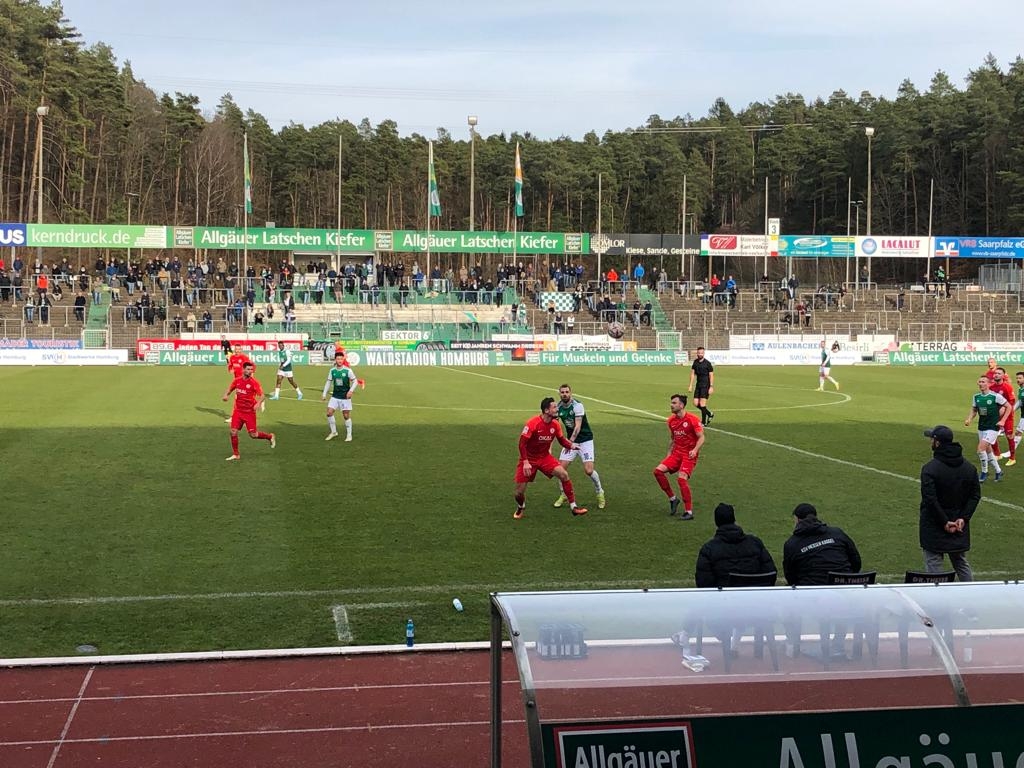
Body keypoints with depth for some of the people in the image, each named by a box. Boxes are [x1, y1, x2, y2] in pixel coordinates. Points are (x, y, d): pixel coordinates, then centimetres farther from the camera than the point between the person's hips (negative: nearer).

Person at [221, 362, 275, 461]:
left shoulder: (254, 383, -12)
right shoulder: (237, 381, 1)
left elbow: (261, 396, -15)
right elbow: (230, 388, 18)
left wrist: (258, 403, -34)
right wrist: (226, 395, -3)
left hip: (249, 412, -4)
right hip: (238, 411, 4)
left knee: (253, 435, -2)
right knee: (233, 432, -4)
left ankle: (270, 436, 27)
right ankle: (235, 454, 10)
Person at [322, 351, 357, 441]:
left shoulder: (348, 370, -11)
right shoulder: (332, 371, 0)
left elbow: (355, 381, -5)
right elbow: (329, 382, 9)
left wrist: (351, 390, -19)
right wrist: (324, 394, 6)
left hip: (345, 397, -3)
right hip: (335, 396, 3)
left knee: (346, 416, 1)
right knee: (329, 413, -5)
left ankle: (349, 435, 14)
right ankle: (333, 432, 13)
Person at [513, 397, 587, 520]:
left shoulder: (556, 424, -7)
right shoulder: (533, 423, -24)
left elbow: (562, 440, 6)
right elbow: (522, 443, -20)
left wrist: (571, 445, -16)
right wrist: (525, 462, -24)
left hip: (545, 457, 4)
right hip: (529, 459, -4)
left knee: (564, 474, -17)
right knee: (519, 492, -4)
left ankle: (573, 507, -8)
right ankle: (521, 507, 32)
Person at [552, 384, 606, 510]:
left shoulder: (577, 405, -19)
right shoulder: (558, 407, -1)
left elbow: (578, 426, -27)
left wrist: (571, 441, -38)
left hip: (585, 440, -5)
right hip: (570, 440, 5)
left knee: (589, 470, -15)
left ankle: (600, 492, 11)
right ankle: (564, 495, 13)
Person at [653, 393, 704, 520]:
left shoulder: (692, 419, -12)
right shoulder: (671, 420, 9)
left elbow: (701, 437, -11)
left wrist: (695, 450, -26)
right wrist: (669, 453, 14)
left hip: (689, 454, -7)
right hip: (677, 453, 7)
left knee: (682, 478, -23)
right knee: (658, 470, -11)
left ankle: (689, 511, -13)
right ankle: (672, 498, 6)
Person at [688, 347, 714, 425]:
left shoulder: (707, 363, -9)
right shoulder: (695, 362, 7)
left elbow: (711, 376, -8)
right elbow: (692, 374, 11)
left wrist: (711, 387, -14)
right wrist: (691, 385, 6)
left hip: (705, 385, -6)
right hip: (698, 384, 6)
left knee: (702, 404, -10)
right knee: (696, 403, 3)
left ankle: (704, 422, 0)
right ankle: (710, 414, 23)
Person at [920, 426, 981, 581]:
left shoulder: (930, 469, -17)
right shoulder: (969, 467, 4)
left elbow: (930, 499, -21)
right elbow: (975, 495, 3)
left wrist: (944, 522, -14)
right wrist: (963, 518, -2)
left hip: (934, 528, -6)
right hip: (960, 527, 6)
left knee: (934, 565, 1)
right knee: (961, 564, 17)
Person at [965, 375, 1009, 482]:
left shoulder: (995, 396, -15)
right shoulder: (976, 397, 2)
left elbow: (1008, 406, -7)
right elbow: (974, 410, 14)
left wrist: (1002, 421, -13)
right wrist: (969, 419, -5)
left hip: (992, 427, -6)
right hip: (981, 428, 7)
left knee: (981, 449, -16)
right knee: (988, 450, 14)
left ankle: (984, 472, 1)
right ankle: (998, 471, 31)